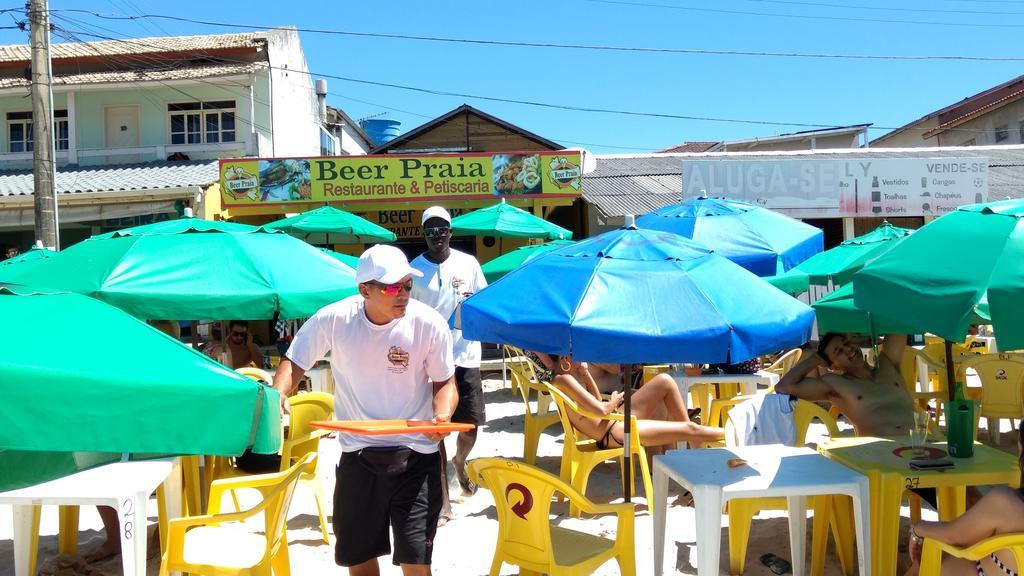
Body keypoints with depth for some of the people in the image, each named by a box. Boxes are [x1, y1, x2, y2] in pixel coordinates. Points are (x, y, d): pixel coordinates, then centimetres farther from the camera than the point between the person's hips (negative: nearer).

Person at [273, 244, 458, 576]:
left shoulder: (429, 324, -13)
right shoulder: (333, 320, -11)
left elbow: (444, 382, -1)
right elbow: (295, 362, 3)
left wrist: (443, 414, -22)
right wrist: (278, 395, -17)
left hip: (416, 453, -1)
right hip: (358, 453, 2)